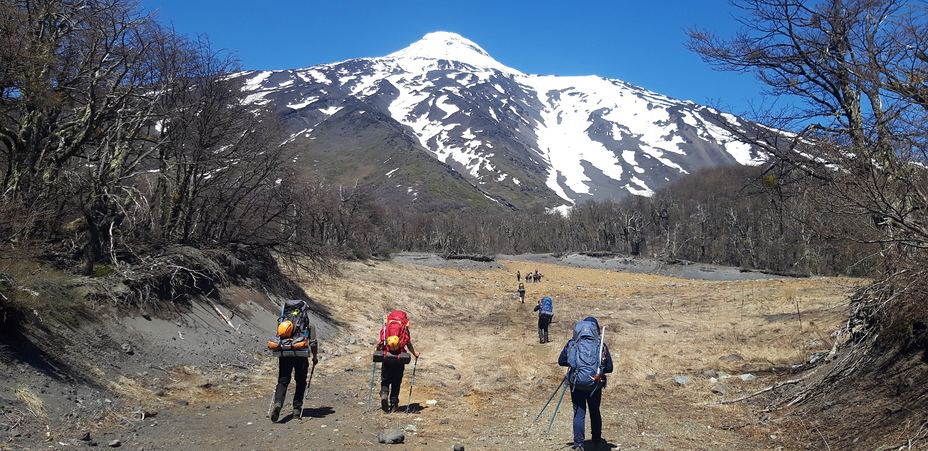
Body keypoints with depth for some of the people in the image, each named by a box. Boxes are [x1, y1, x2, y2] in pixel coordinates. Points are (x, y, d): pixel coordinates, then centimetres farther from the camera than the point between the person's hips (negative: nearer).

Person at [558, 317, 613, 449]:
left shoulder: (572, 344, -4)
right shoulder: (602, 346, -5)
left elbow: (561, 361, 3)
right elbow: (609, 368, -1)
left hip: (576, 384, -1)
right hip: (595, 386, 1)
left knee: (579, 414, 7)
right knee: (595, 412, 20)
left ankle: (578, 444, 1)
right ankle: (596, 440, 34)